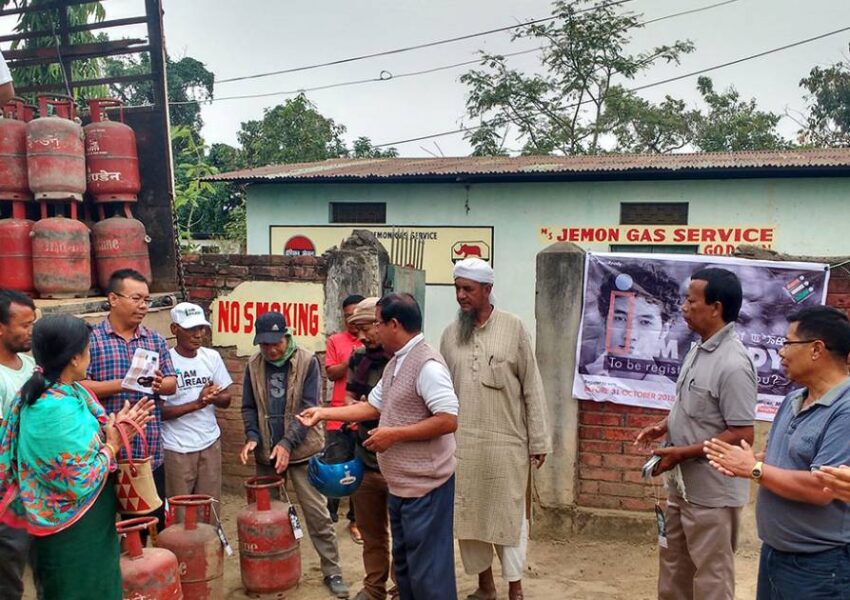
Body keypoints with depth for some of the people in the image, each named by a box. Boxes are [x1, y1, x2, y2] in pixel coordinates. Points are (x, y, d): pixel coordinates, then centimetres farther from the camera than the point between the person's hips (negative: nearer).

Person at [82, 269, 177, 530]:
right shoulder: (91, 339, -4)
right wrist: (124, 384, -21)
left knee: (154, 521, 11)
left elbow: (172, 383, 8)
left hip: (150, 451, 4)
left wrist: (159, 384, -15)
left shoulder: (156, 340, 10)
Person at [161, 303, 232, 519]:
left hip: (210, 444, 4)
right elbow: (159, 411, -12)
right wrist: (196, 404, -21)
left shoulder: (212, 357, 4)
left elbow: (226, 400, 8)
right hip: (177, 449, -4)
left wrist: (214, 397, -14)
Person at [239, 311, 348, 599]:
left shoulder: (307, 361, -10)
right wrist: (252, 437, -12)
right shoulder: (254, 365, 1)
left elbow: (309, 407, -13)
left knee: (317, 513, 0)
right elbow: (249, 406, 5)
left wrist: (288, 442, -21)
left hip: (302, 449, -3)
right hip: (266, 451, 4)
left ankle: (332, 572, 9)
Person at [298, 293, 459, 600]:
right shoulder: (395, 364, 13)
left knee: (427, 569, 0)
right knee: (404, 563, 21)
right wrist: (323, 413, 15)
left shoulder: (427, 364, -20)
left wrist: (394, 434, -22)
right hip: (400, 484, 10)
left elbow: (448, 421, -26)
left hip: (425, 486, -10)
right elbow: (372, 407, 20)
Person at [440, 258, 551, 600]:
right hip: (462, 443, 3)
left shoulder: (513, 328, -4)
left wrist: (538, 441, -3)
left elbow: (532, 388, -3)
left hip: (507, 442, -3)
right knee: (467, 515, 12)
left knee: (509, 514, 7)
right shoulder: (450, 334, 5)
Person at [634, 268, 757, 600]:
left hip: (711, 493, -9)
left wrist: (681, 453, -23)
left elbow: (742, 435, -24)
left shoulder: (732, 364, -24)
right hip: (683, 484, 9)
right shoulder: (698, 350, 6)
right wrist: (663, 426, 2)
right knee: (673, 565, 22)